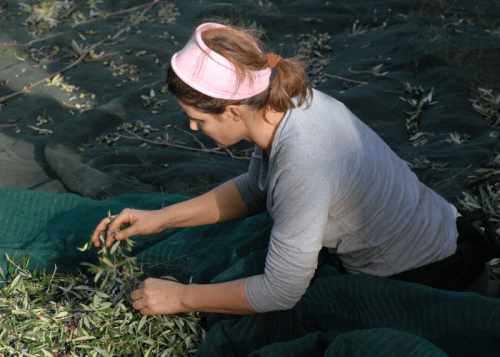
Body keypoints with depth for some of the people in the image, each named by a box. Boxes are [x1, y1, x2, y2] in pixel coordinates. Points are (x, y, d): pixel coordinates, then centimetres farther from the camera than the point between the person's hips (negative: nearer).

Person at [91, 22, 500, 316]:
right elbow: (254, 188, 4)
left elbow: (281, 293, -28)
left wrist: (181, 297, -18)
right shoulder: (285, 101, -14)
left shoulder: (304, 165, -38)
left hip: (424, 275, -7)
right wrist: (160, 218, -2)